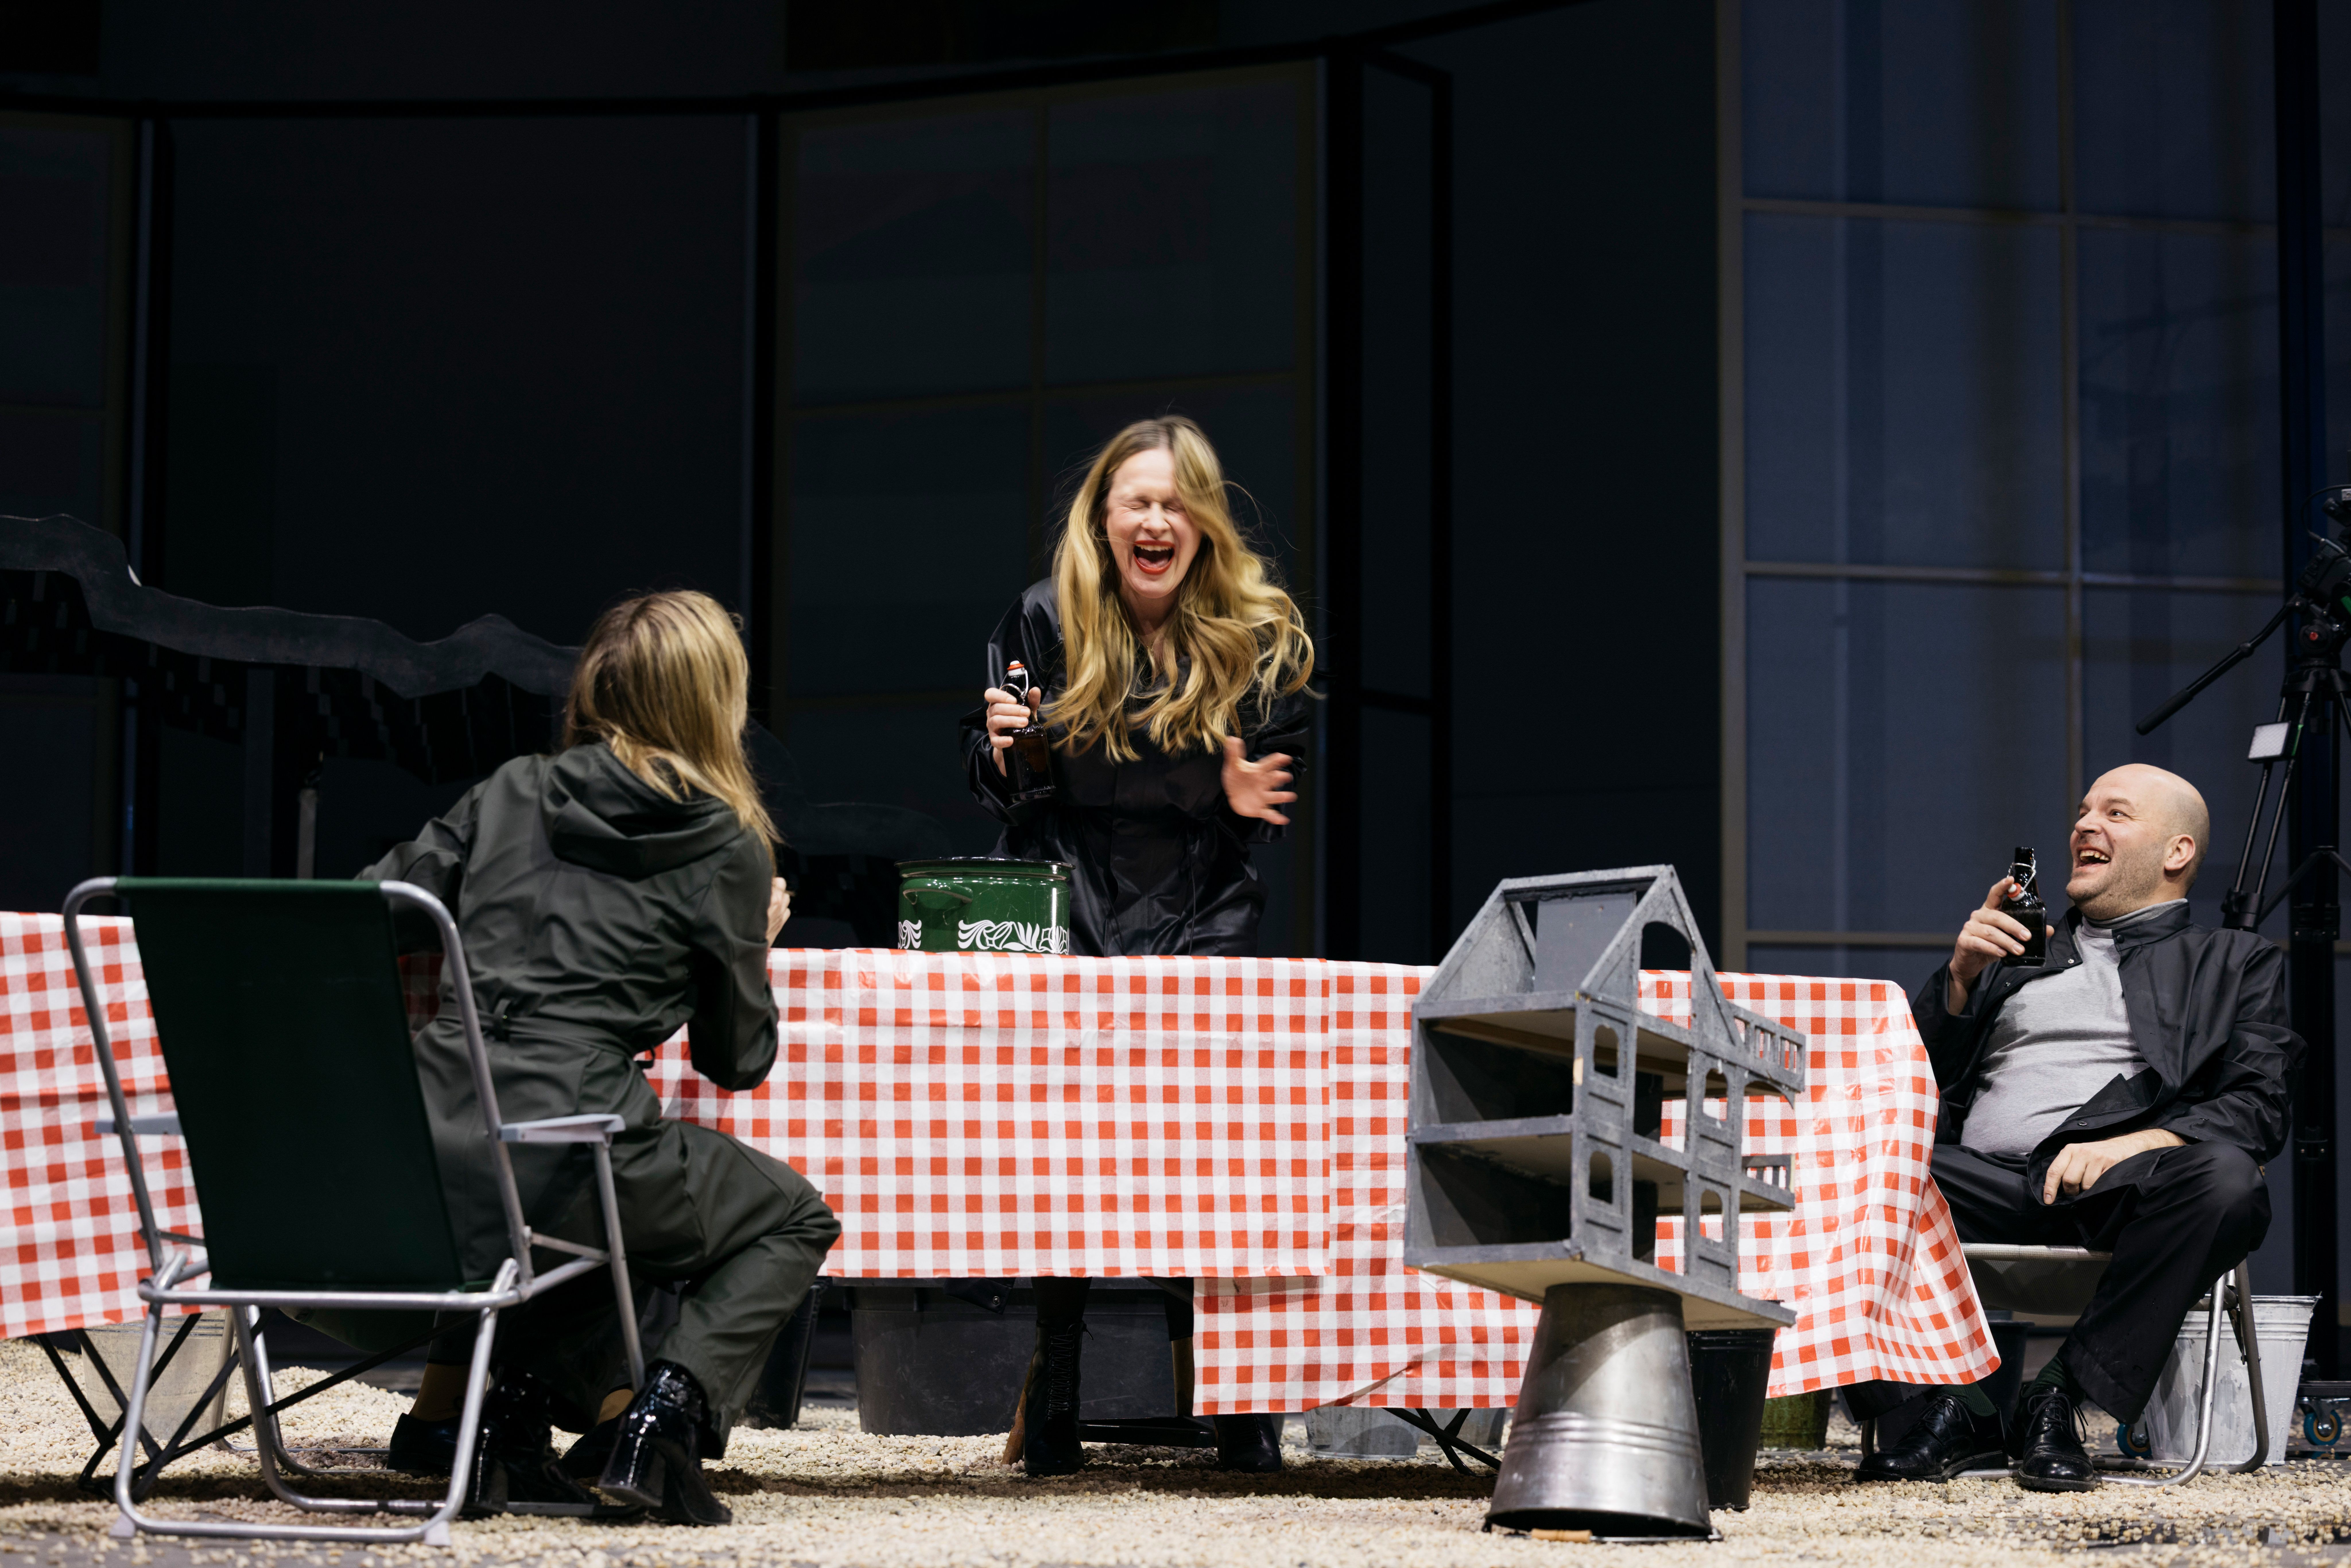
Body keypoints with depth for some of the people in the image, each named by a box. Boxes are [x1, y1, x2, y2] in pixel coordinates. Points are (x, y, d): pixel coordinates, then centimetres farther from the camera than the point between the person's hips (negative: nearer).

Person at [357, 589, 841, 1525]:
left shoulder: (510, 793, 14)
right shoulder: (727, 845, 4)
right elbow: (737, 1060, 10)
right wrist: (754, 945, 29)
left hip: (420, 1157, 5)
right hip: (557, 1161, -5)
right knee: (794, 1220, 20)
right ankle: (667, 1409, -2)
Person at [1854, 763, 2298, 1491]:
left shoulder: (2234, 963, 21)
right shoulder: (2021, 946, 31)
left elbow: (2258, 1109, 4)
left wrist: (2127, 1145, -13)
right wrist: (1962, 976, 5)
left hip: (2113, 1187, -2)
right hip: (1984, 1180, 2)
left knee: (2225, 1178, -36)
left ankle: (2060, 1396, -24)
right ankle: (1960, 1408, -23)